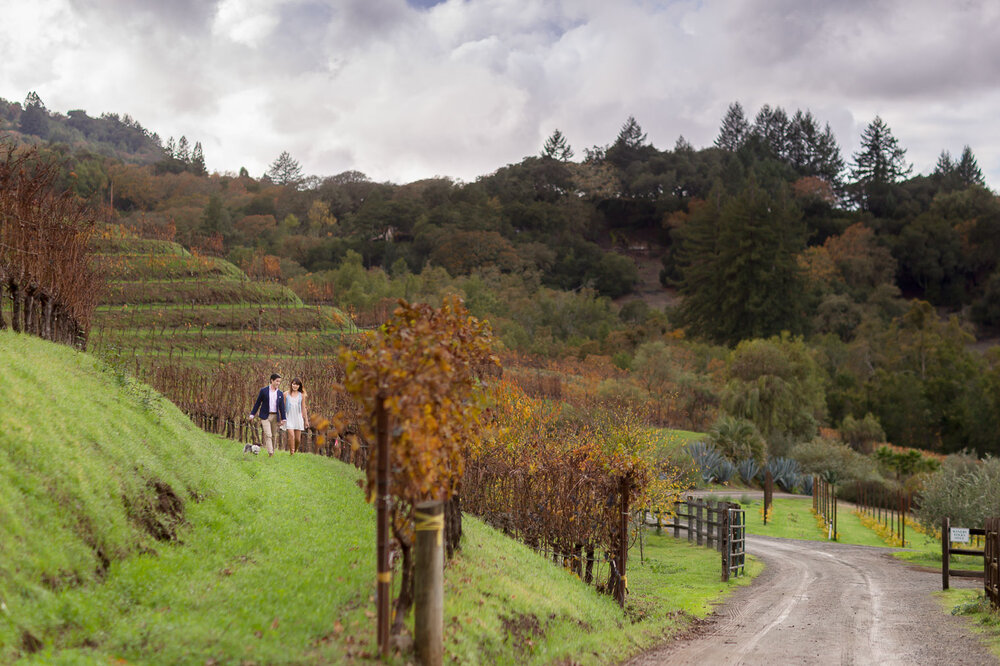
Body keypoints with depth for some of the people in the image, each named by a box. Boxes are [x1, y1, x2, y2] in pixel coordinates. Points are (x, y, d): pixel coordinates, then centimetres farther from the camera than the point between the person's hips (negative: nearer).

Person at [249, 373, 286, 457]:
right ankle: (270, 453, -19)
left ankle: (272, 452, 19)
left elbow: (282, 407, 10)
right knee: (268, 435, -13)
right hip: (265, 416, -3)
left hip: (275, 416, 3)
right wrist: (252, 415, 2)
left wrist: (283, 419, 4)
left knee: (274, 436, 7)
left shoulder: (280, 393, 8)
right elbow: (257, 403, 3)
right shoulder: (264, 390, -1)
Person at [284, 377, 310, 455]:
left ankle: (295, 451, 24)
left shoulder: (301, 395, 8)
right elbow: (283, 407, 9)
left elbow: (303, 408, 12)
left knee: (298, 439, 1)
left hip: (298, 418, 2)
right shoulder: (286, 394, 5)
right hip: (289, 418, -2)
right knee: (291, 436, -18)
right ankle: (291, 453, -14)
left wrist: (306, 420, 10)